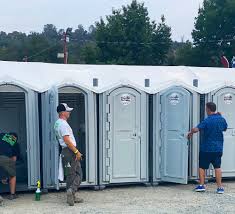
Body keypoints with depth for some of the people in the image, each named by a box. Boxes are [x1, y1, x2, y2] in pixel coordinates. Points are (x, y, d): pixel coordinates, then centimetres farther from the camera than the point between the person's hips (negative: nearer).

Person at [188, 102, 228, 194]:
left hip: (206, 148, -4)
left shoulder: (207, 121, -16)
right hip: (218, 148, 4)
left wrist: (190, 133, -5)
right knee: (217, 167, 7)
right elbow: (225, 128, 21)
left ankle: (201, 185, 11)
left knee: (202, 167, 9)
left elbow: (196, 129, -25)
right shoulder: (222, 119, 0)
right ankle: (220, 187, 4)